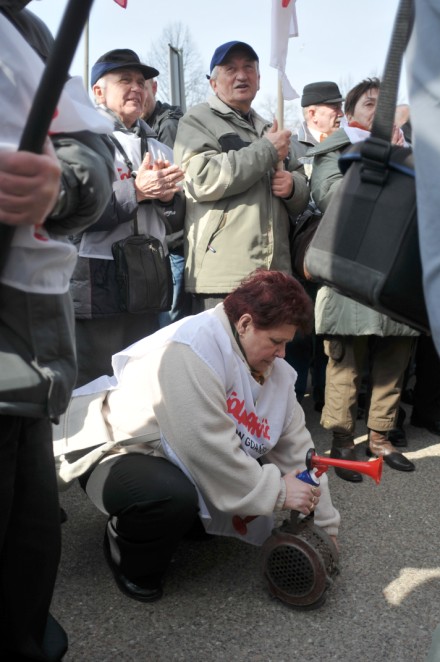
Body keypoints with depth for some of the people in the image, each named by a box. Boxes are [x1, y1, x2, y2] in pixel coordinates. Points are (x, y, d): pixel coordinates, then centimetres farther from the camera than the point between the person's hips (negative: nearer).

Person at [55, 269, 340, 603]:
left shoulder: (274, 369, -3)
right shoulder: (192, 349, -30)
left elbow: (295, 446, 0)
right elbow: (208, 447, -34)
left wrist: (323, 523, 2)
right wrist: (276, 491, -24)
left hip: (178, 462, 8)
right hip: (120, 455, -8)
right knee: (175, 495, -37)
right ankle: (131, 557, -3)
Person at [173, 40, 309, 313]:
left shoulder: (268, 129, 25)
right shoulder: (198, 120, 3)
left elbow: (302, 199, 27)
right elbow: (203, 179, -16)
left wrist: (293, 186, 1)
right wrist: (267, 150, -7)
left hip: (274, 275, 7)